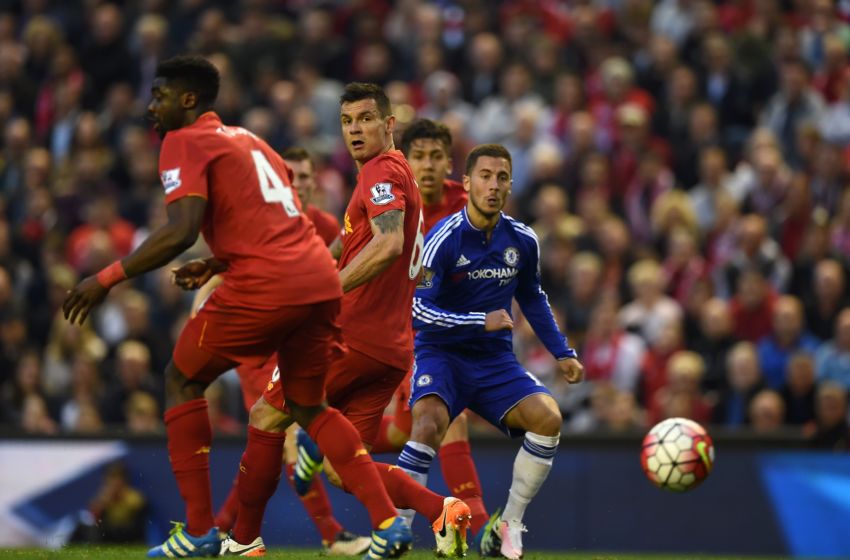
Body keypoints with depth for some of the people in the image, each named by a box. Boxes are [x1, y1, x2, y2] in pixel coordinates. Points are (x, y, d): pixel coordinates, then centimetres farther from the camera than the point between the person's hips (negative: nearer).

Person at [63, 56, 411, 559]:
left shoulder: (184, 142, 1)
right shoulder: (248, 140, 26)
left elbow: (181, 231, -13)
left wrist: (107, 279, -8)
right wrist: (218, 264, 30)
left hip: (264, 285, -7)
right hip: (322, 279, 7)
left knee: (183, 381, 12)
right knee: (308, 407, 22)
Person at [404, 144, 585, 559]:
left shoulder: (522, 241, 1)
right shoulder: (445, 238, -15)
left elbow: (532, 299, 19)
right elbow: (418, 309, -21)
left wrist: (562, 353, 12)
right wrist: (481, 321, -28)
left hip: (494, 359, 5)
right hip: (441, 353, -4)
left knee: (547, 417, -19)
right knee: (430, 419, -33)